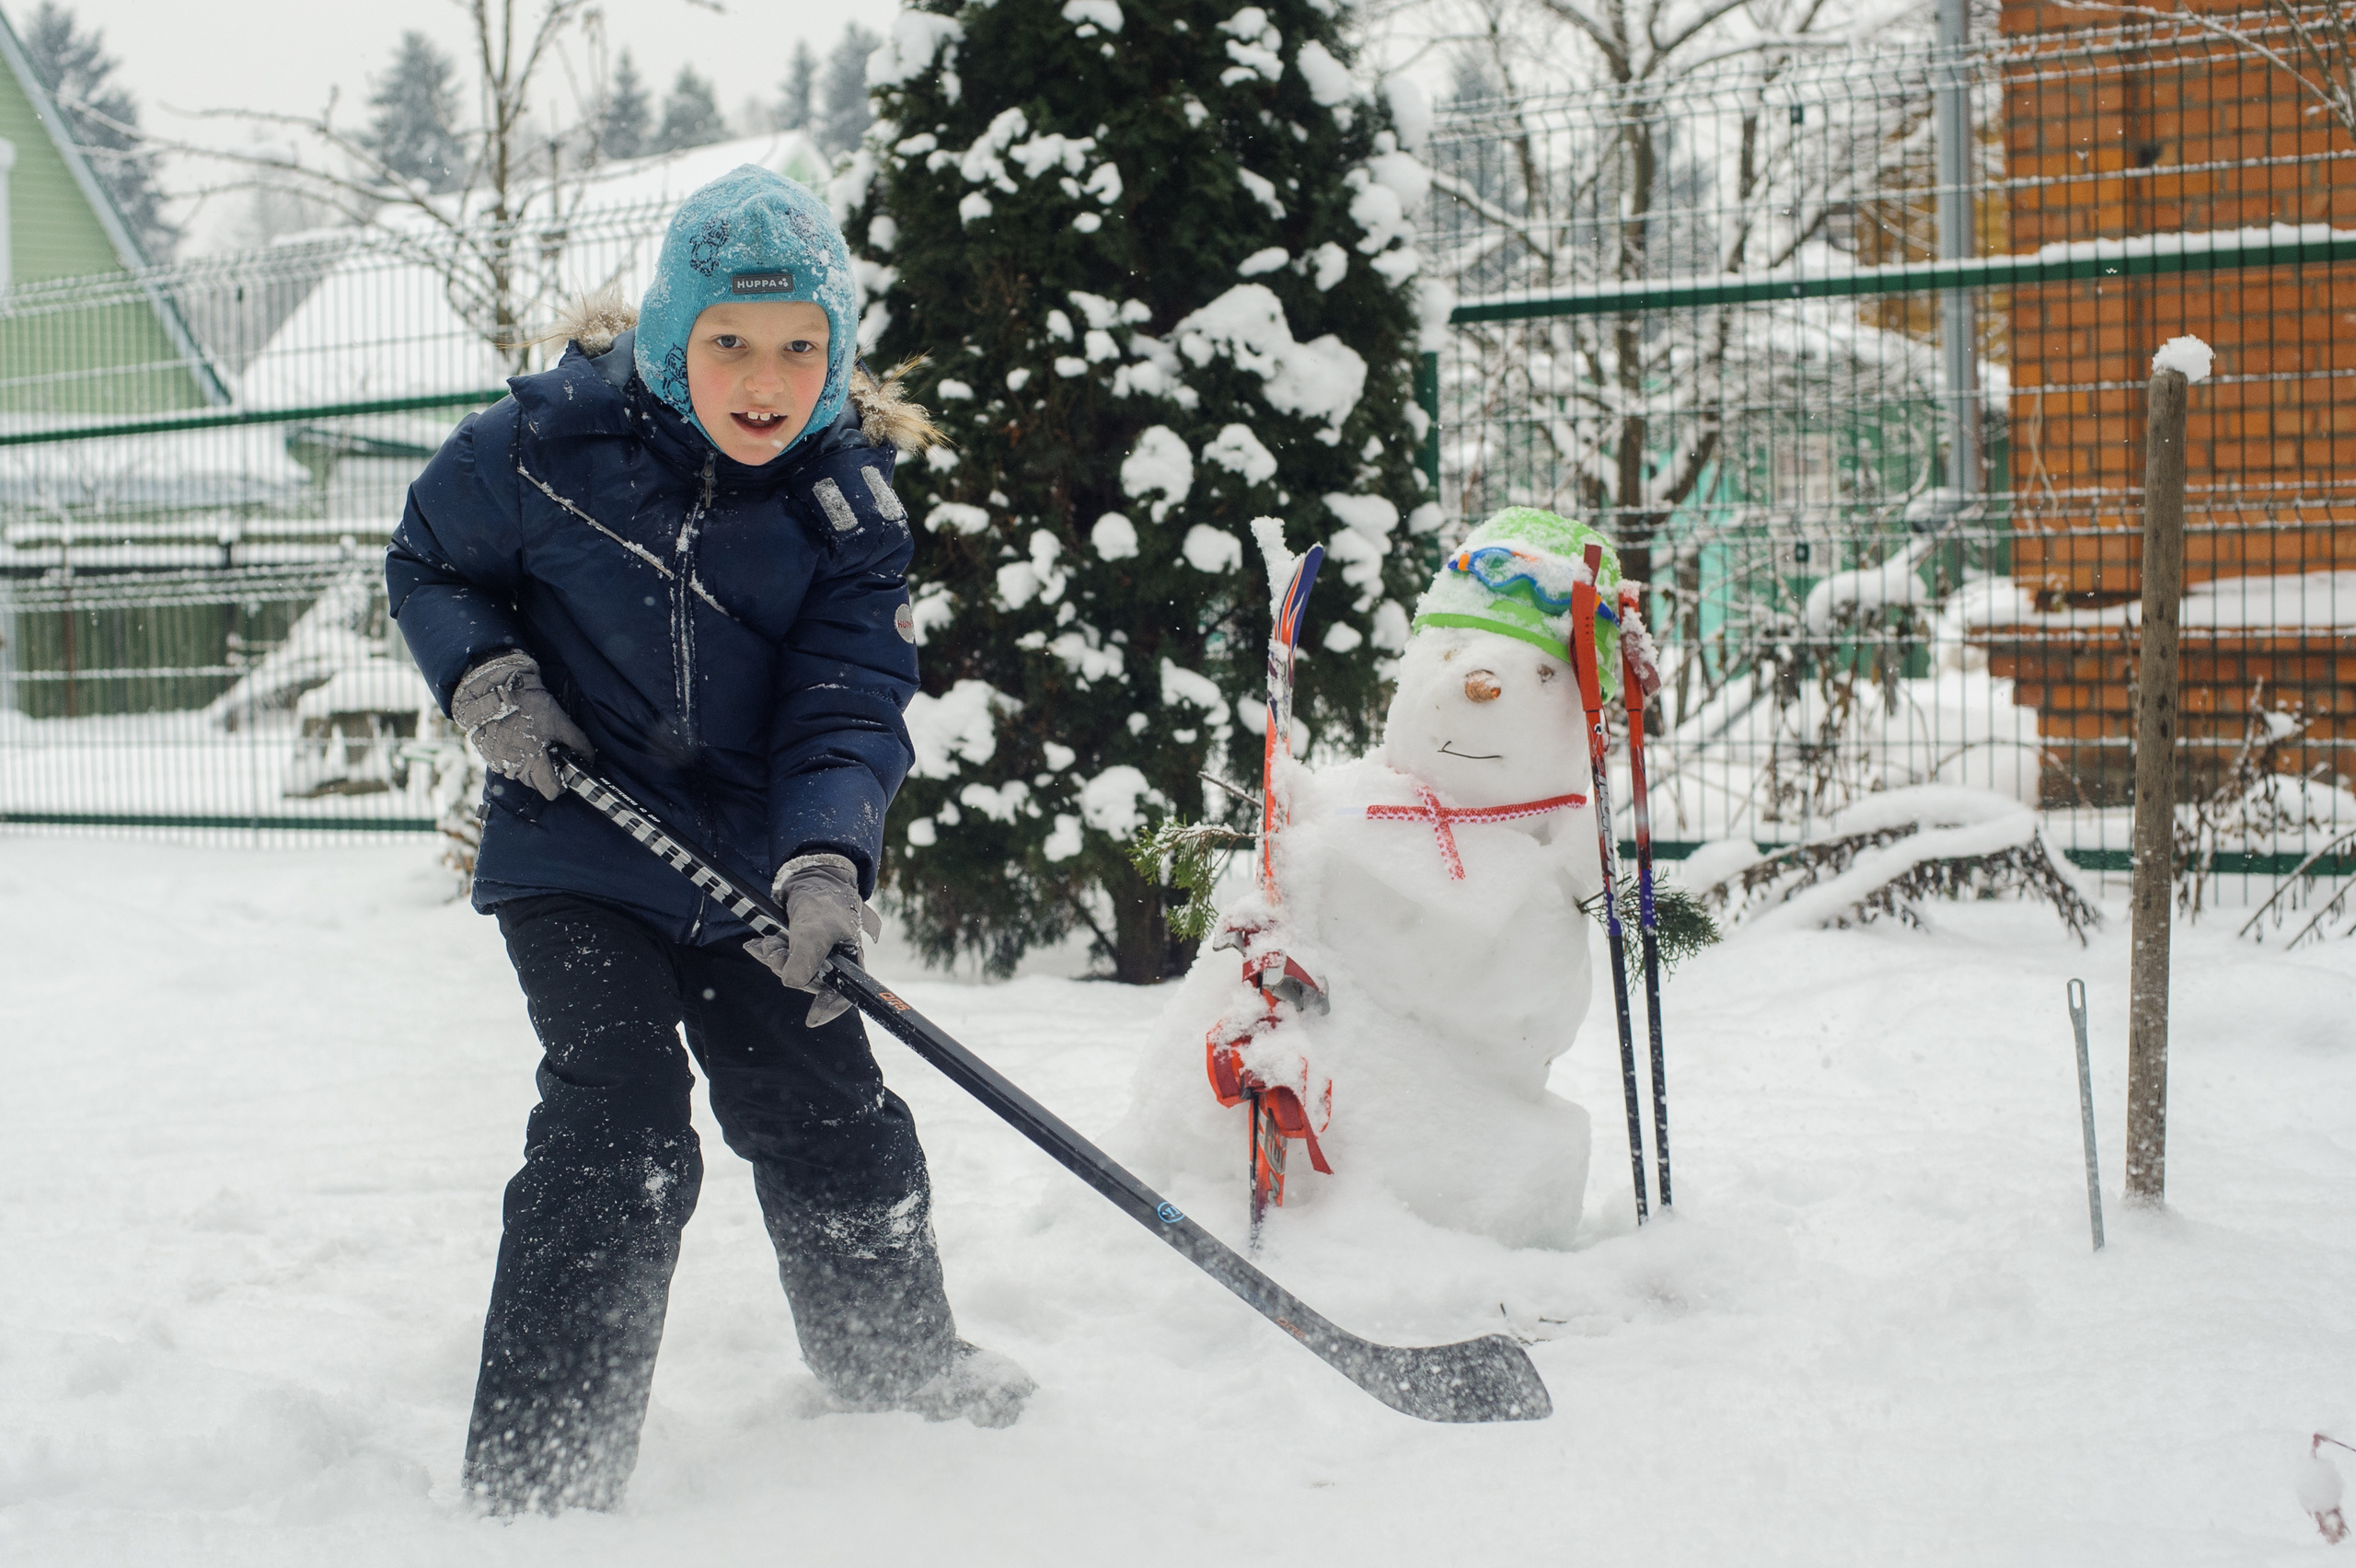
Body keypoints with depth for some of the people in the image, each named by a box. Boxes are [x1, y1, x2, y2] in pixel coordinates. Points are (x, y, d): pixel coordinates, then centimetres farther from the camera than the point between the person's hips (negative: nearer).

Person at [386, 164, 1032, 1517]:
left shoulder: (851, 508, -7)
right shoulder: (550, 440, -12)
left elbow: (851, 705, -15)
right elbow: (429, 561, 5)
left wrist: (826, 861, -32)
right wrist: (485, 673, -14)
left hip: (753, 872, 3)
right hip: (578, 856, -3)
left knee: (838, 1127, 14)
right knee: (620, 1135, -15)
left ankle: (901, 1367, 40)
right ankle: (538, 1477, -7)